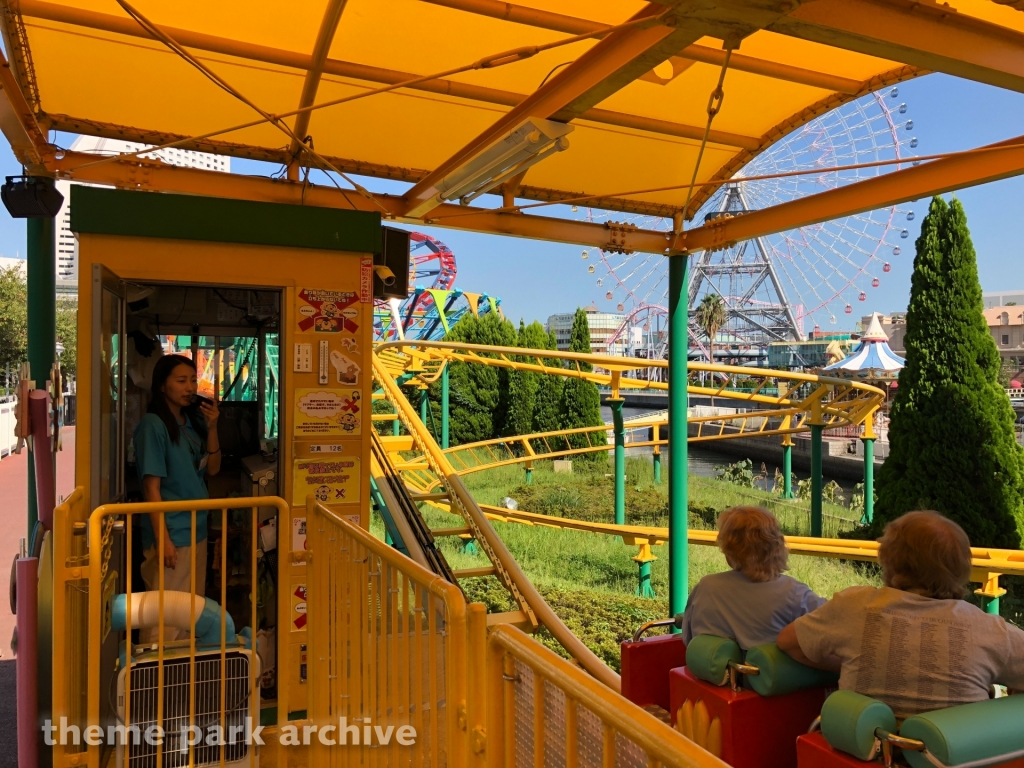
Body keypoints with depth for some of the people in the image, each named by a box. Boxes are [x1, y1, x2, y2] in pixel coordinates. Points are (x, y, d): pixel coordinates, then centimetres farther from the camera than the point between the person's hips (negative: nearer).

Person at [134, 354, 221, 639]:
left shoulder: (193, 421, 8)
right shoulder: (153, 425, -13)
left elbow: (212, 469, 8)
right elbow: (151, 487, -15)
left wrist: (212, 428, -5)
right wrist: (162, 539, -18)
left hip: (197, 531, 7)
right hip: (171, 535, -7)